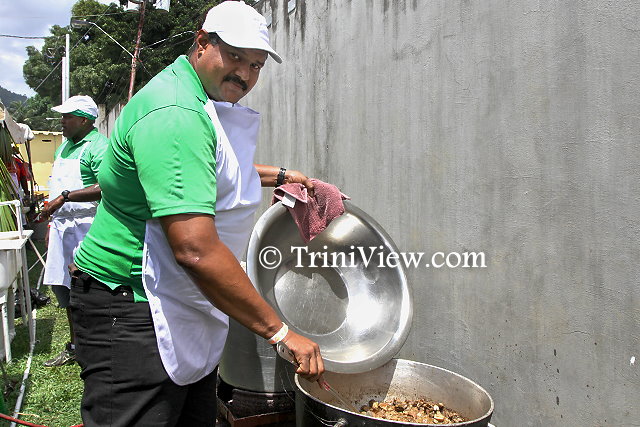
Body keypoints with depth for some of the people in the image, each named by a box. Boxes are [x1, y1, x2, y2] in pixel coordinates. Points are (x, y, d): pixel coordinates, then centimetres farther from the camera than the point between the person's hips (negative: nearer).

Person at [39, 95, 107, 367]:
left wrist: (65, 197, -25)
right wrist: (53, 223, 21)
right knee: (65, 287, 15)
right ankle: (74, 347, 30)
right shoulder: (65, 146, 18)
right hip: (62, 225, 10)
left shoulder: (98, 146, -11)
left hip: (86, 226, -9)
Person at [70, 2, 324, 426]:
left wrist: (279, 176, 27)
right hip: (132, 315, -10)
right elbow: (195, 249, -32)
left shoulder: (201, 105, 12)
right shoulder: (175, 113, -23)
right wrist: (279, 332, -25)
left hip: (185, 308, 10)